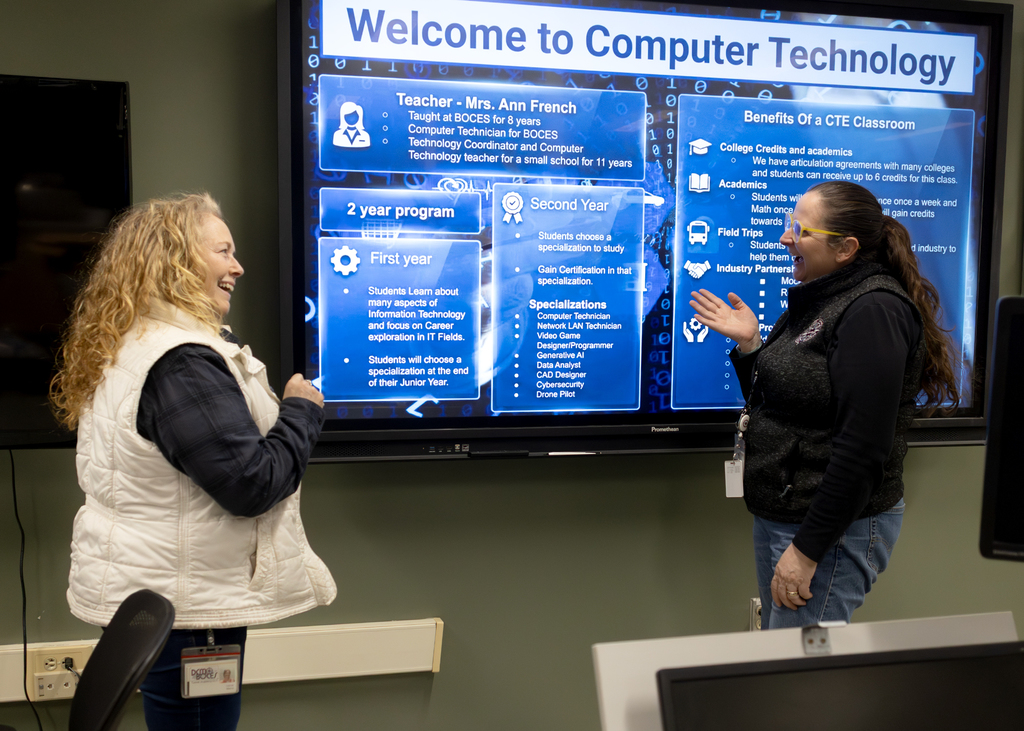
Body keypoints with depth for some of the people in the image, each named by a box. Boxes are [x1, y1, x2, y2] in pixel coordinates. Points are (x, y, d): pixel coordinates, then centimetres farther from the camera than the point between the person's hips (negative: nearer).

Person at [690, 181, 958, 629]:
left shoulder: (873, 311, -18)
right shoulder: (818, 301, 11)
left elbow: (862, 449, -24)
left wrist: (807, 549, -22)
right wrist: (748, 344, 4)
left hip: (834, 530, -9)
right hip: (776, 516, 9)